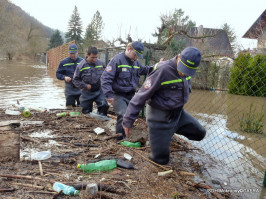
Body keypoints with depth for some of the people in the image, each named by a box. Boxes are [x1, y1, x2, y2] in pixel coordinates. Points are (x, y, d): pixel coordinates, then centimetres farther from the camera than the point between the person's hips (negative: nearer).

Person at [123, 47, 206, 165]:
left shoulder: (187, 71, -4)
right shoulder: (163, 70, -26)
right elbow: (141, 96, -24)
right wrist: (128, 121, -21)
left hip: (178, 114, 7)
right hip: (160, 118, -7)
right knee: (161, 160, 0)